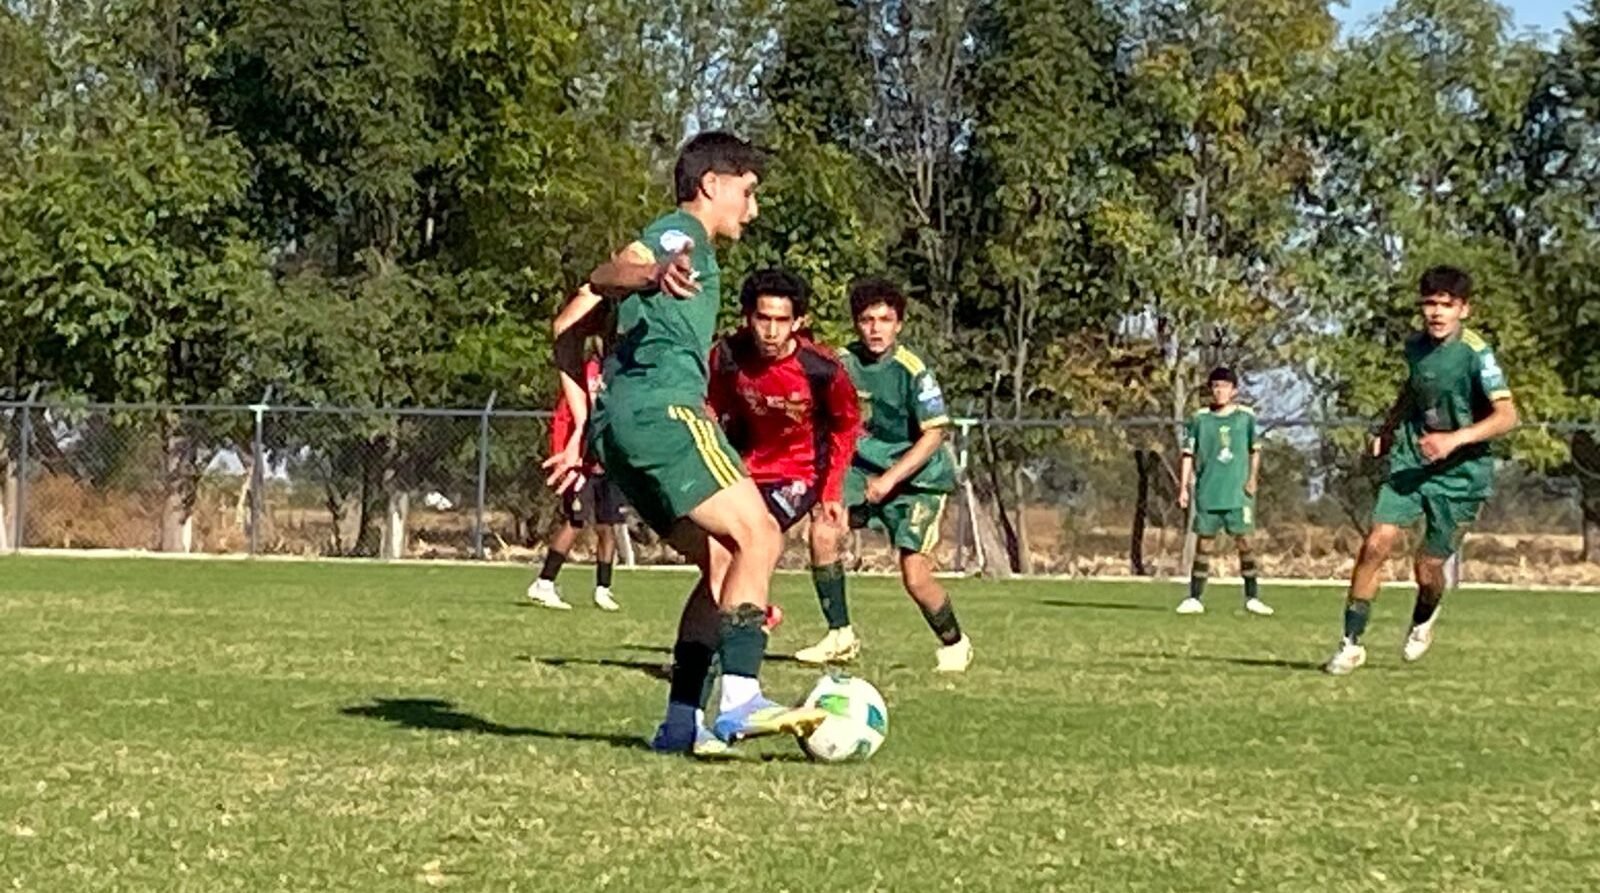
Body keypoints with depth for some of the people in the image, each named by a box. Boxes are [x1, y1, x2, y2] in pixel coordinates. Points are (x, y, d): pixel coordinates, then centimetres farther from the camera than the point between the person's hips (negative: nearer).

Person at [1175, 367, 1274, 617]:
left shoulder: (1246, 416, 3)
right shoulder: (1200, 419, 2)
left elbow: (1255, 450, 11)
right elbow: (1189, 454, 3)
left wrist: (1253, 478, -1)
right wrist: (1183, 487, -3)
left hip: (1238, 492, 0)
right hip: (1208, 493, 0)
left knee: (1244, 542, -1)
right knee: (1203, 543, 1)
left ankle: (1252, 597, 8)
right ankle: (1194, 598, 5)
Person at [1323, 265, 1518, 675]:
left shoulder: (1476, 353, -19)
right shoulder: (1416, 345, 2)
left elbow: (1506, 415, -26)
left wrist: (1455, 439, -34)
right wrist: (1389, 426, 17)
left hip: (1460, 473, -4)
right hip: (1411, 460, 4)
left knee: (1428, 567, 2)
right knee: (1376, 544, -13)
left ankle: (1424, 618, 39)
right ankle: (1351, 643, -4)